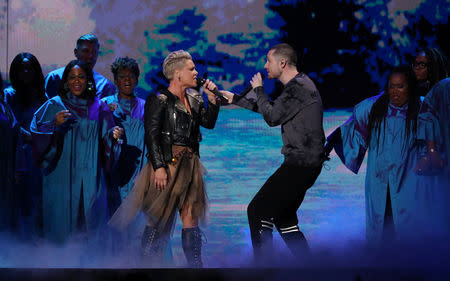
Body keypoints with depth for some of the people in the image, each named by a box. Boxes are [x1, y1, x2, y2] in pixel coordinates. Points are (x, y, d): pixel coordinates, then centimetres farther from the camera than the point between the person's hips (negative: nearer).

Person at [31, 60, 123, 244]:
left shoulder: (99, 108, 11)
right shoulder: (54, 105, 3)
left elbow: (106, 141, 11)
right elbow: (37, 131, -6)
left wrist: (113, 135, -10)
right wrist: (55, 124, -22)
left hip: (90, 178, 2)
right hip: (62, 175, -2)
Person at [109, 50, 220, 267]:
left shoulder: (193, 98, 14)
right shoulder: (159, 100, -7)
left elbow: (208, 123, 18)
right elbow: (151, 134, -11)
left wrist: (212, 98, 6)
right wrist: (158, 167, -18)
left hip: (190, 166, 7)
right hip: (168, 164, -7)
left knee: (191, 219, 6)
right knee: (160, 219, -3)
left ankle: (195, 265, 10)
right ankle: (149, 265, 5)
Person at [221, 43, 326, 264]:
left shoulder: (299, 87, -16)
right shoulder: (298, 85, 16)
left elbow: (272, 117, -15)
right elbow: (271, 109, 28)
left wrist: (258, 89, 0)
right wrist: (235, 99, 28)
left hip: (300, 163, -10)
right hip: (304, 162, 10)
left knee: (258, 210, -9)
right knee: (283, 216, 18)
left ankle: (262, 265, -7)